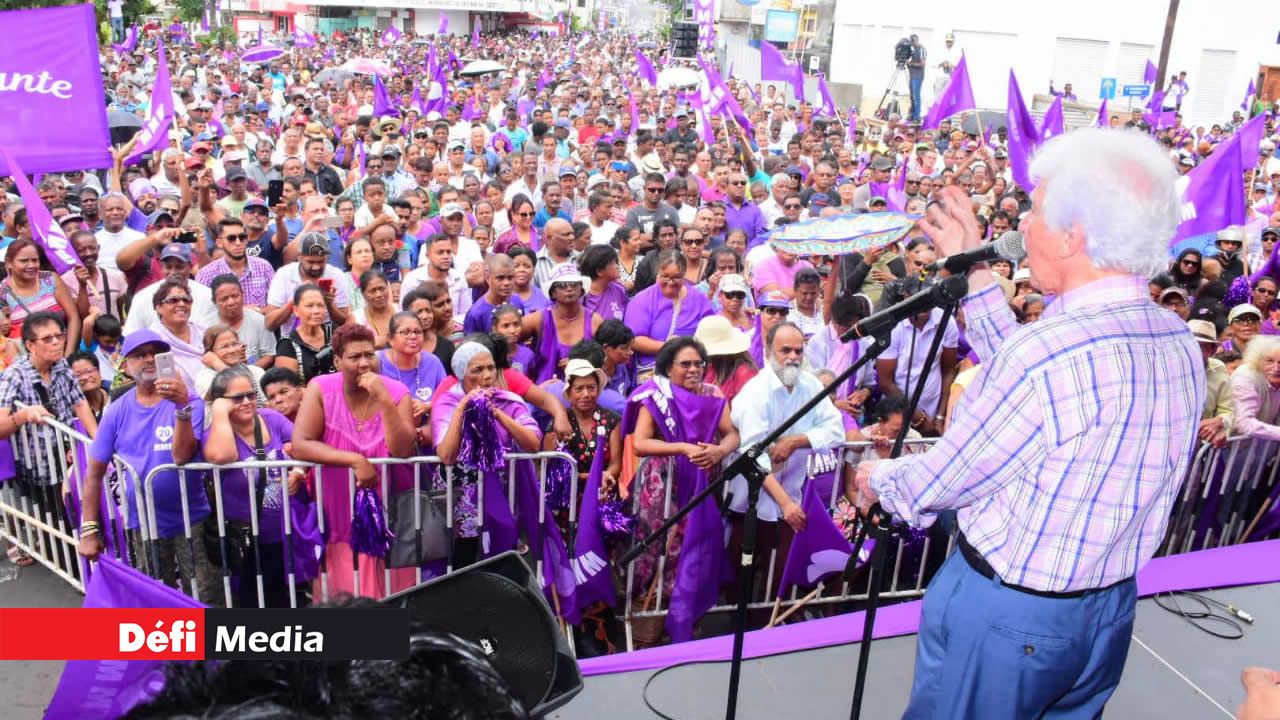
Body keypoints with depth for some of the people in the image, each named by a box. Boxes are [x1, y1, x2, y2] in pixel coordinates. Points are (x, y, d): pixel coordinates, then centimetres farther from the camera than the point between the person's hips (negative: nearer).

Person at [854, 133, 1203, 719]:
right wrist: (974, 276, 10)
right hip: (1112, 610, 7)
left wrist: (877, 478, 4)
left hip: (1004, 615, -7)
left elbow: (938, 484, -18)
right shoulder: (1181, 344, -4)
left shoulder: (1049, 351, -29)